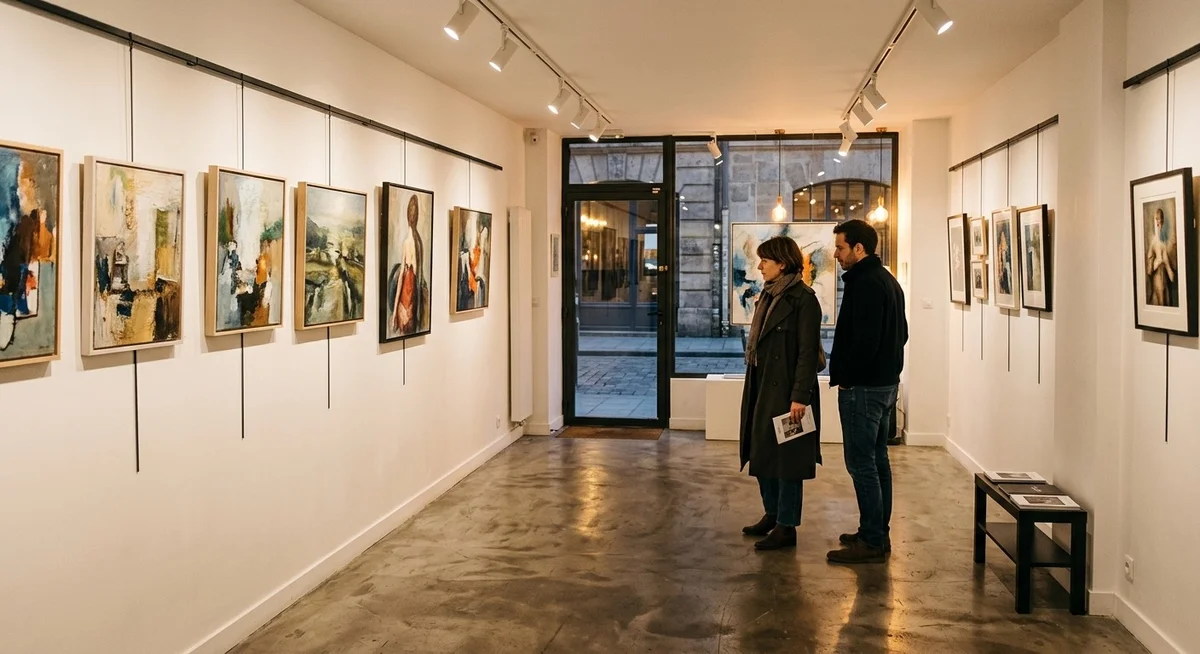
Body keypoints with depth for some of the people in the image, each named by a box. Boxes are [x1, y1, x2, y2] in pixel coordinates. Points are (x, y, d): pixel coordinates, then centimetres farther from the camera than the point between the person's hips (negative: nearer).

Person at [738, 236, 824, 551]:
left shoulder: (803, 299, -13)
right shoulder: (769, 295, 13)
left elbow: (808, 351, -17)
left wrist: (800, 396, -21)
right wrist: (753, 384, 14)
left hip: (785, 389, -9)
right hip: (762, 387, 9)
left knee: (785, 456, -1)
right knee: (761, 452, 15)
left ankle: (786, 527, 8)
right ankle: (771, 514, 29)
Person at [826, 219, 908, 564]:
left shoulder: (865, 285, -18)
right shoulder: (887, 280, 15)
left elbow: (865, 340, -24)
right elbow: (900, 333, 21)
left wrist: (846, 377, -13)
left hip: (863, 387, -11)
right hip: (885, 382, 11)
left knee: (862, 464, -6)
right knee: (877, 460, 16)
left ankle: (872, 542, -1)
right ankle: (879, 533, 24)